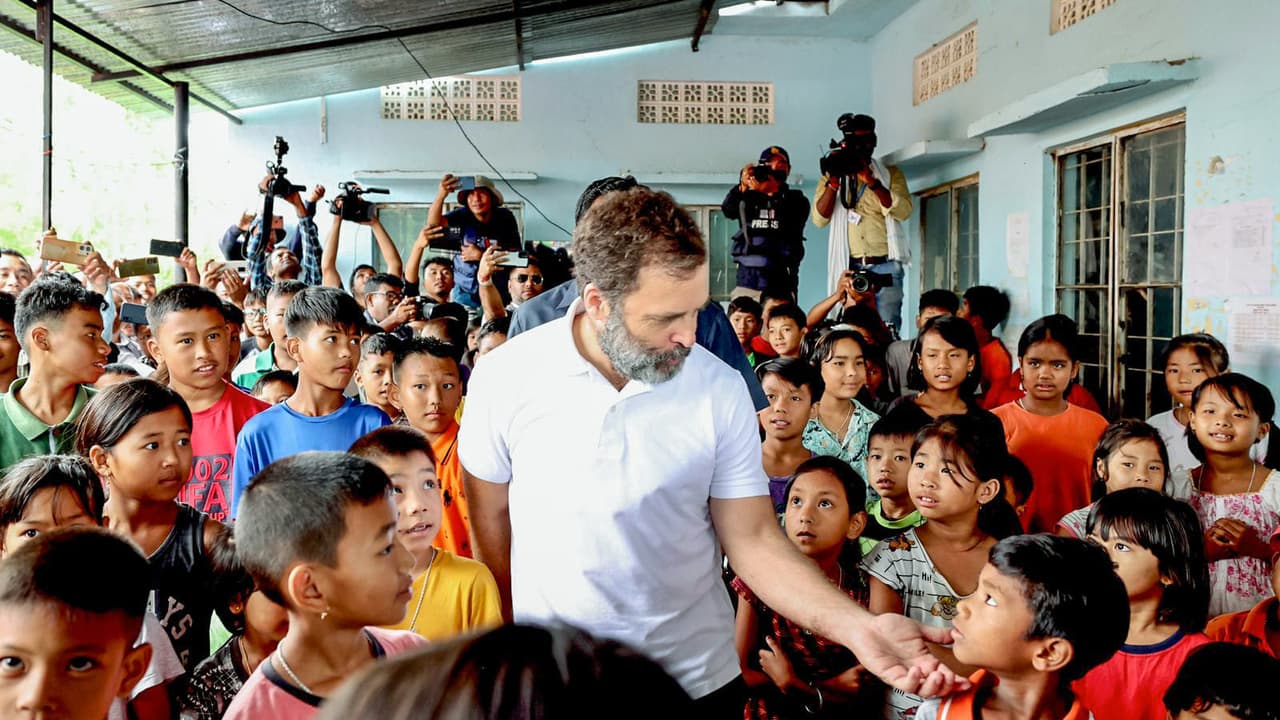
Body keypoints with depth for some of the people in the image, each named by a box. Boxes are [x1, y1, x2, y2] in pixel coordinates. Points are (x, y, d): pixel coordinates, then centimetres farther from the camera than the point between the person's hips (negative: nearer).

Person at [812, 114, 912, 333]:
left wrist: (871, 181, -13)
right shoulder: (832, 177, 15)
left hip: (885, 267, -1)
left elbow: (903, 211, -5)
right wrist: (835, 181, -10)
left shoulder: (891, 173, 12)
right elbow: (819, 219, 1)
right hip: (849, 267, 1)